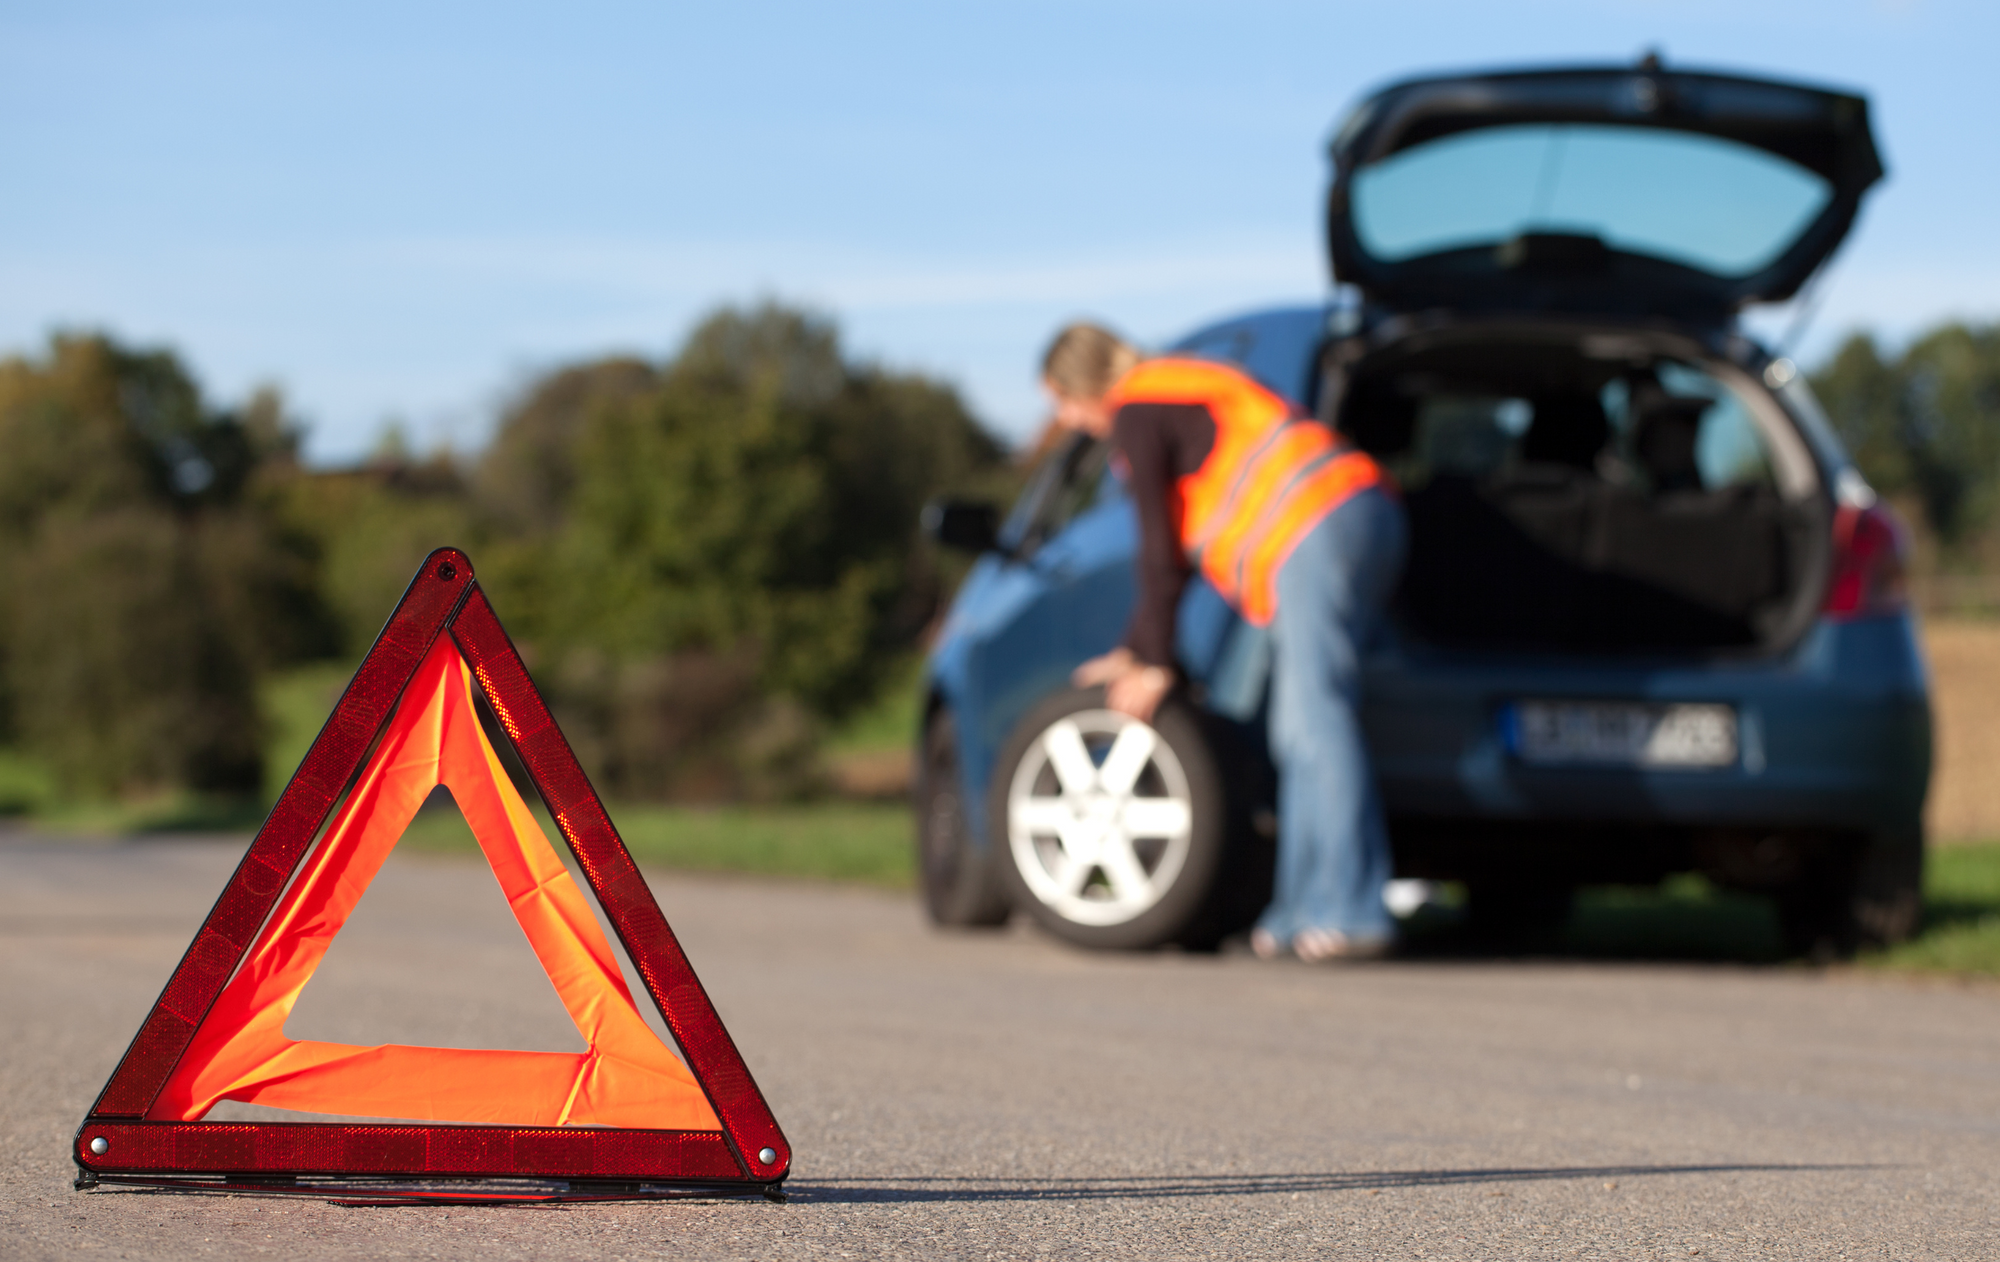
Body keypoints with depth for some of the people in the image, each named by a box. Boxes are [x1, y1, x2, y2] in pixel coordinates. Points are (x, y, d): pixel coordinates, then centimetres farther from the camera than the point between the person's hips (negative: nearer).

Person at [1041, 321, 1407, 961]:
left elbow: (1161, 553, -1)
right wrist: (1133, 652, 37)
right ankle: (1303, 908, 5)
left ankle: (1353, 913, -21)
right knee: (1299, 733, 9)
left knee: (1317, 722, -15)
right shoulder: (1183, 393, 31)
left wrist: (1155, 666, 7)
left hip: (1318, 532, -10)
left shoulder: (1134, 414, 1)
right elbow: (1175, 547, 35)